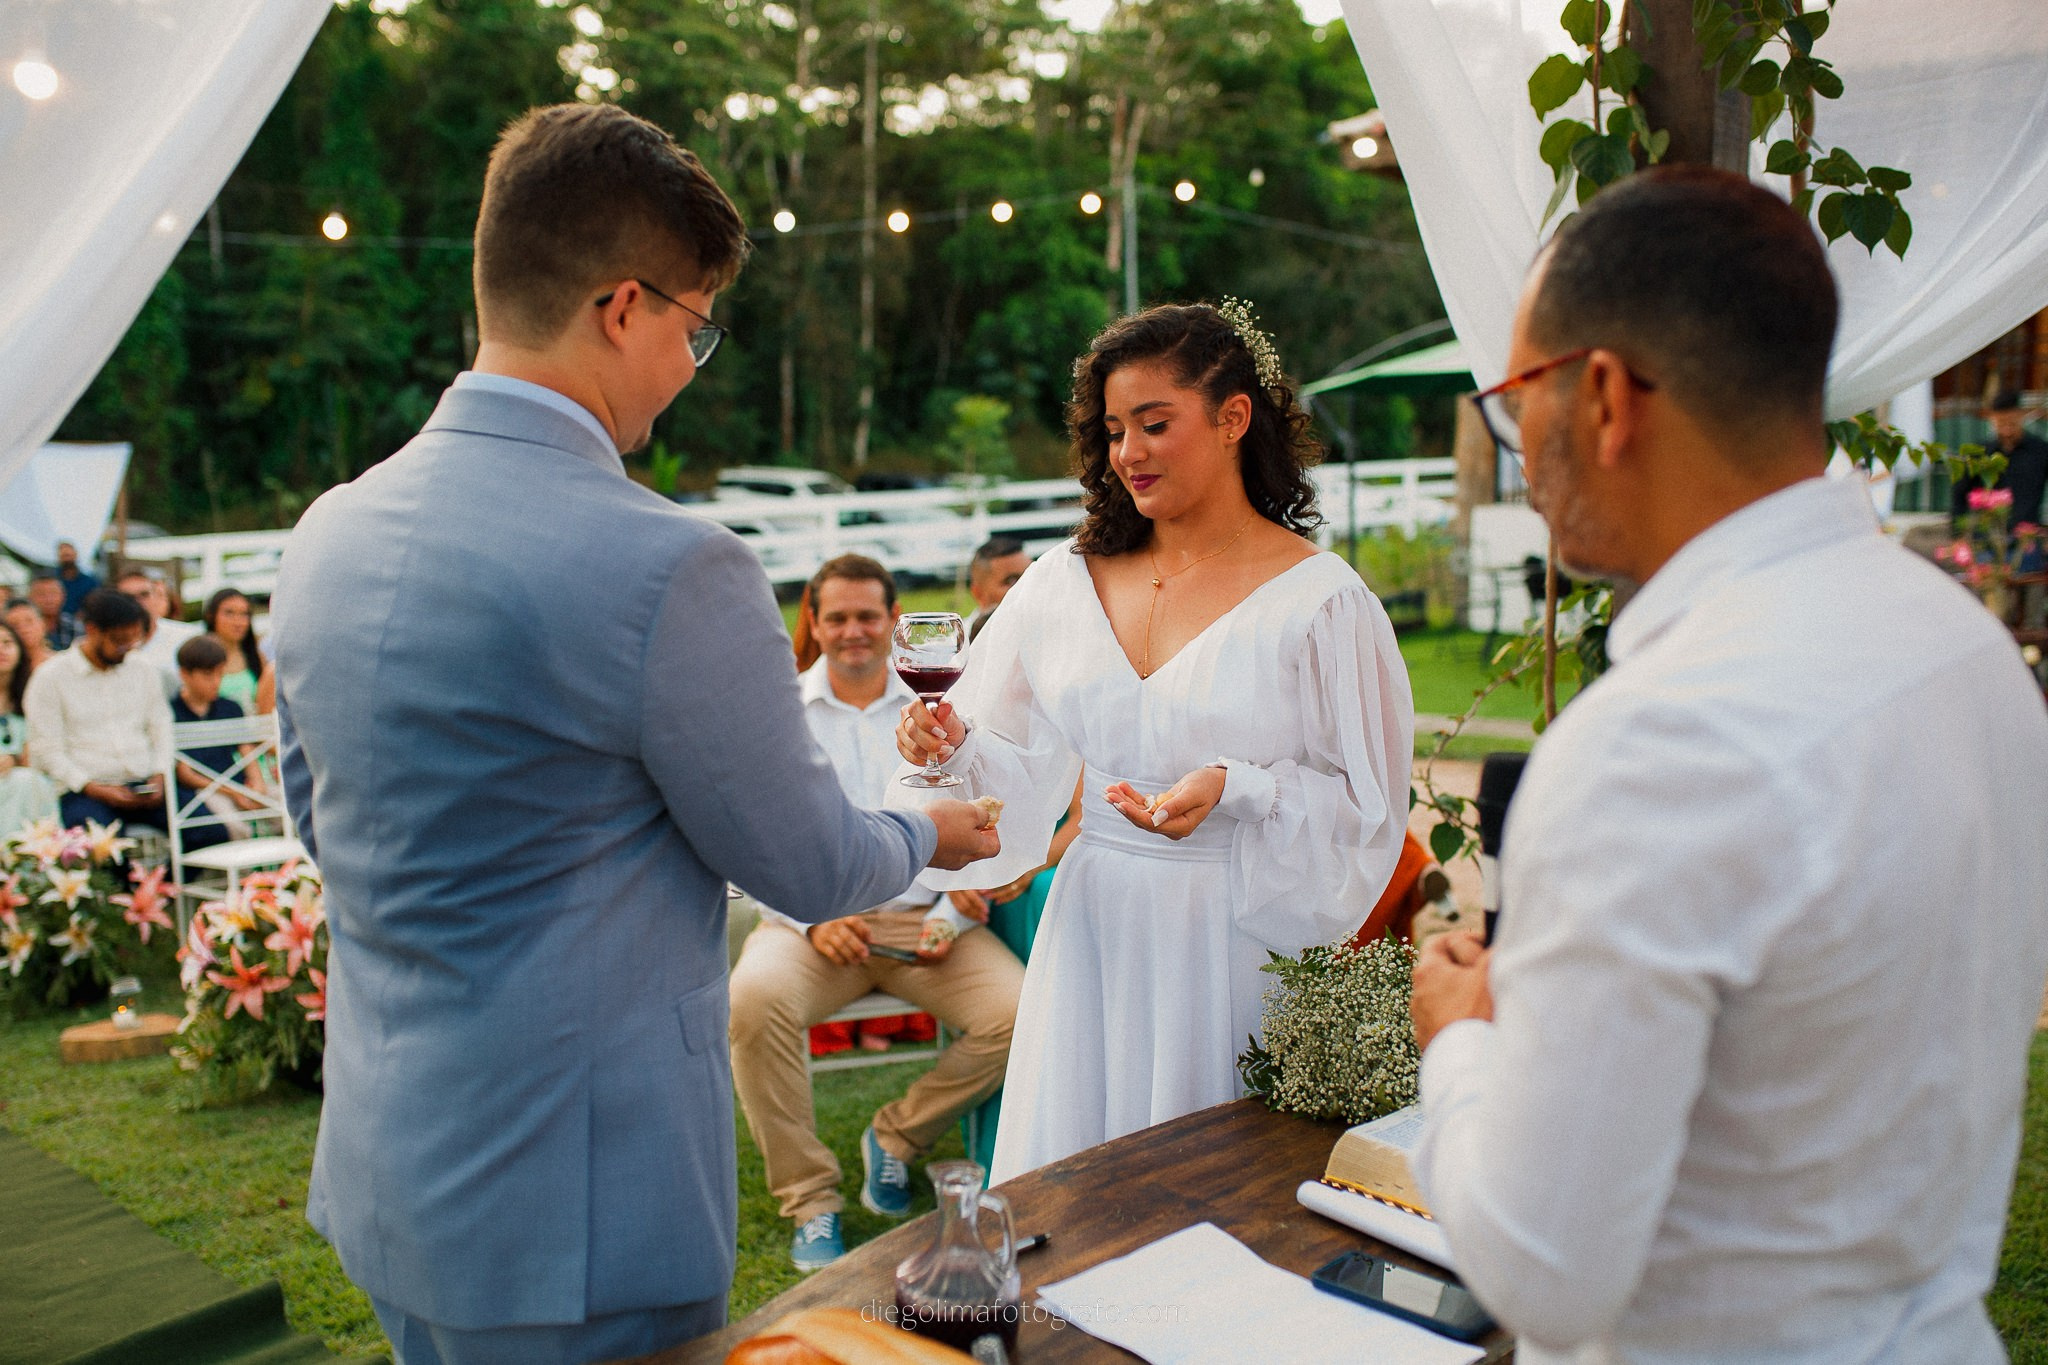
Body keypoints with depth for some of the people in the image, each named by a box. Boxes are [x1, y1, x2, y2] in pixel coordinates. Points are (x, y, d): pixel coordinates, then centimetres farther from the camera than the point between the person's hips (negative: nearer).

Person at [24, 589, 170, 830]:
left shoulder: (142, 671, 15)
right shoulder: (51, 678, 2)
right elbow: (47, 752, -2)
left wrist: (159, 776, -2)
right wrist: (95, 789, -14)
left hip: (144, 784, 4)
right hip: (83, 792, -4)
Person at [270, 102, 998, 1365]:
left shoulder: (330, 531, 0)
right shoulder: (669, 570, -25)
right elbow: (812, 867, -12)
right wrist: (927, 835, 9)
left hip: (381, 1168, 8)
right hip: (570, 1212, -8)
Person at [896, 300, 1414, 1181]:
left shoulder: (1319, 599, -7)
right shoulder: (1064, 585, 5)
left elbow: (1364, 803, -6)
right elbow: (1024, 764, 8)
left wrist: (1234, 789, -21)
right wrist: (954, 744, -12)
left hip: (1235, 935, -4)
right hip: (1091, 931, 4)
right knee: (1067, 1191, 13)